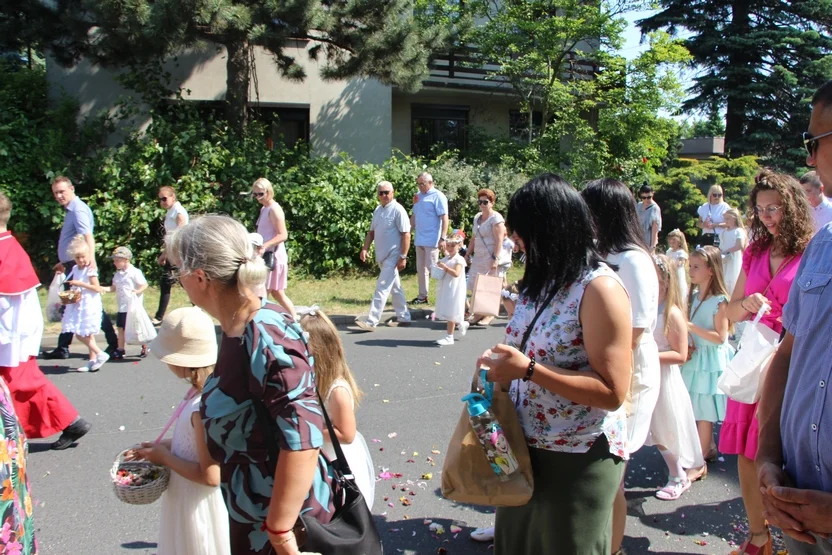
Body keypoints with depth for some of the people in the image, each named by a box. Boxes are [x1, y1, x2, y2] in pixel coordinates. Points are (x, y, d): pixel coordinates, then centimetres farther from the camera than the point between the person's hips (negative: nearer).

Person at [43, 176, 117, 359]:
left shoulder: (78, 210, -14)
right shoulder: (70, 210, 17)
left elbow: (88, 236, -31)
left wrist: (91, 258, -46)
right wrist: (64, 263, 34)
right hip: (73, 265, 10)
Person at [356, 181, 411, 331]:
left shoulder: (398, 210, -13)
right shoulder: (377, 210, 10)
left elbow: (406, 235, -16)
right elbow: (372, 231, 17)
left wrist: (403, 257, -19)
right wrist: (365, 248, 3)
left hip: (392, 257, -8)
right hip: (381, 256, 8)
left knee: (381, 289, -10)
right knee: (395, 287, 16)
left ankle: (371, 322, -10)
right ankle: (403, 317, 26)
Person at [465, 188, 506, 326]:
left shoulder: (496, 218, -9)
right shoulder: (477, 217, 14)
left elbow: (499, 240, -16)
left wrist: (496, 258, -22)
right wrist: (468, 254, 18)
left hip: (491, 259, -7)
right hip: (478, 258, 7)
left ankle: (489, 314, 9)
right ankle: (478, 312, 14)